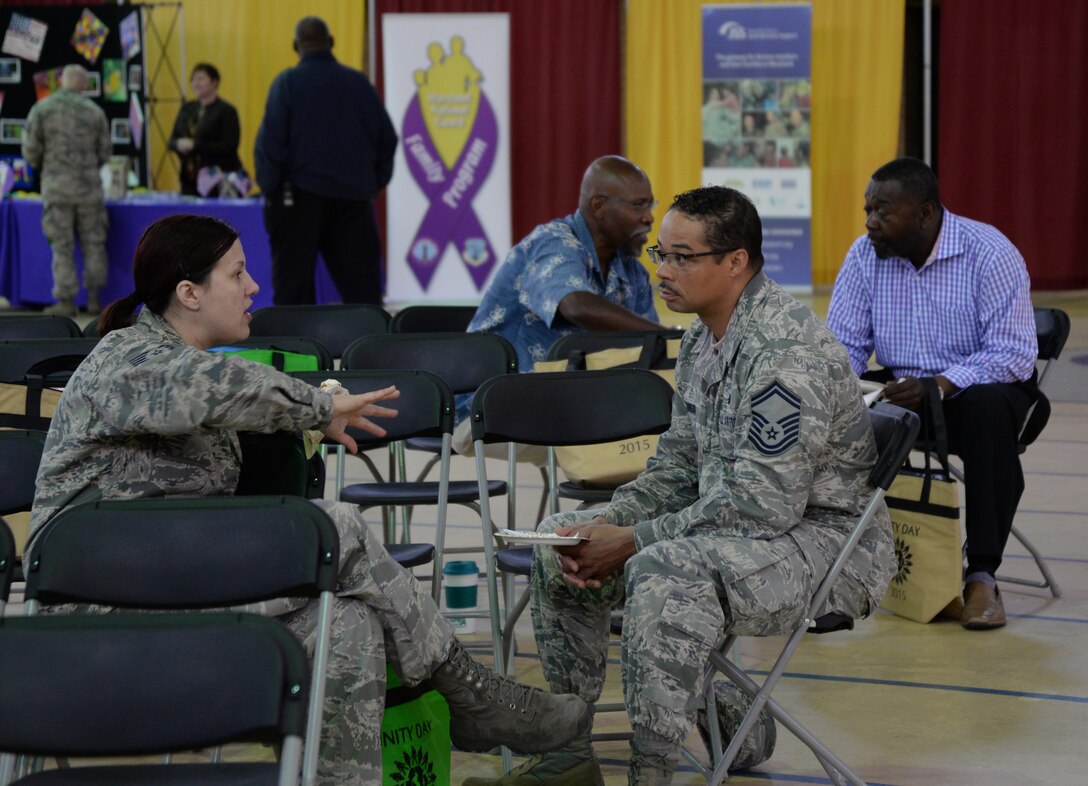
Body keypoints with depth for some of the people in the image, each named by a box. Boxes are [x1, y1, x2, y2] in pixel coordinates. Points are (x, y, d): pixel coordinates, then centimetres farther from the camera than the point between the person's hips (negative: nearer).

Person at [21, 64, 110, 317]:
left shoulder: (41, 109, -2)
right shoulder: (94, 111, 3)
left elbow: (30, 150, -4)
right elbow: (104, 154, 6)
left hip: (56, 184, -1)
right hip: (89, 183, 1)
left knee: (62, 246, 3)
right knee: (93, 243, 8)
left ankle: (66, 301, 3)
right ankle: (94, 298, 8)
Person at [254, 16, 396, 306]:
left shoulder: (287, 83, -4)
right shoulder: (359, 83, 6)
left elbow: (270, 142, -11)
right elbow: (387, 140, 7)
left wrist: (269, 188, -1)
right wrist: (374, 184, 14)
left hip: (301, 197, -3)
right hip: (353, 197, 3)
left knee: (293, 285, 2)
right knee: (361, 287, 6)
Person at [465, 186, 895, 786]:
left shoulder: (788, 353, -23)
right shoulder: (701, 340, 7)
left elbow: (762, 505, -27)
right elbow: (678, 465, 13)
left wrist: (632, 542, -22)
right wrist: (609, 523, -5)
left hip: (821, 535, -10)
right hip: (729, 527, 10)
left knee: (665, 571, -36)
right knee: (558, 539, 6)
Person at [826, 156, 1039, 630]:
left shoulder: (991, 254, -16)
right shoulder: (865, 255, -2)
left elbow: (1015, 353, -22)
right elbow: (844, 343, 0)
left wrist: (942, 385, -36)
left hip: (977, 389, -4)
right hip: (900, 390, 4)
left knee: (987, 406, -38)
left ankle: (981, 576, -31)